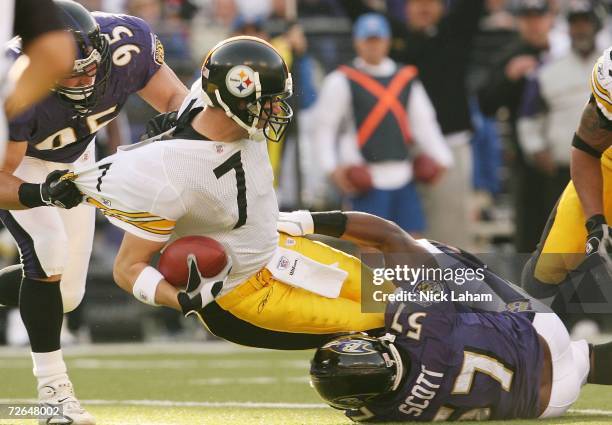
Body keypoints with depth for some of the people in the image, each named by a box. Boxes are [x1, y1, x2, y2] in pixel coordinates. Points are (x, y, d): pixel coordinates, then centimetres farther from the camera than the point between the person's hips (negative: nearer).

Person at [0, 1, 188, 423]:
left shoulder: (126, 42, -31)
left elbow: (174, 96, -16)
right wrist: (42, 194, -55)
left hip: (72, 159, 5)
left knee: (65, 294, 3)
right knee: (47, 252, -26)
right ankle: (53, 387, -14)